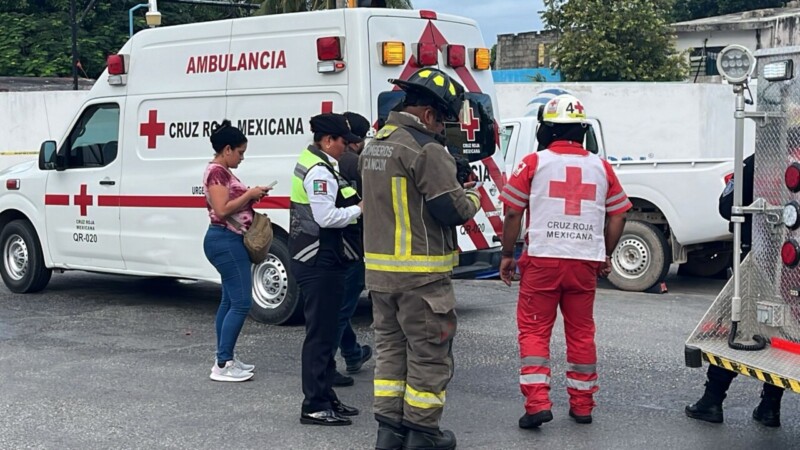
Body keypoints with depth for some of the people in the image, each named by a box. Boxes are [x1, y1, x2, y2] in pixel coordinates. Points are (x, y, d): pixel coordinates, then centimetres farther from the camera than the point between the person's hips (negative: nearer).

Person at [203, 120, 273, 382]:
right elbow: (222, 210, -21)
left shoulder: (223, 172, 17)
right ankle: (222, 365, -10)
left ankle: (225, 360, 18)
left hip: (230, 241, 11)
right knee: (241, 302, -11)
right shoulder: (216, 172, -14)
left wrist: (252, 197, 7)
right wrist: (249, 194, -14)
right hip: (225, 241, -11)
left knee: (230, 301, 13)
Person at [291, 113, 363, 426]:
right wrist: (359, 209, -11)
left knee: (325, 330, 17)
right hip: (320, 262, -11)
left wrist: (354, 204, 7)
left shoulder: (312, 161, 15)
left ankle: (325, 397, 26)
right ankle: (314, 407, -1)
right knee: (320, 333, -6)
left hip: (317, 259, 11)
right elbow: (326, 217, -24)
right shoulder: (319, 171, -17)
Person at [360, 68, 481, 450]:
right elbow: (451, 209, -20)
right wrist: (473, 199, 2)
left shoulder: (373, 146, 12)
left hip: (379, 270, 8)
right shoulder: (425, 148, -17)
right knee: (429, 354, 3)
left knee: (390, 347, 16)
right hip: (420, 275, -8)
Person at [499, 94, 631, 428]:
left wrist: (507, 255, 8)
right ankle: (582, 405, 18)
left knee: (533, 330, 4)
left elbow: (513, 213, -2)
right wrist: (606, 256, 24)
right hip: (585, 262, 3)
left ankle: (537, 402, -6)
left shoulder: (534, 163, -1)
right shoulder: (600, 167, 9)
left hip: (542, 260, -3)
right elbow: (617, 215, 12)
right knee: (581, 332, 12)